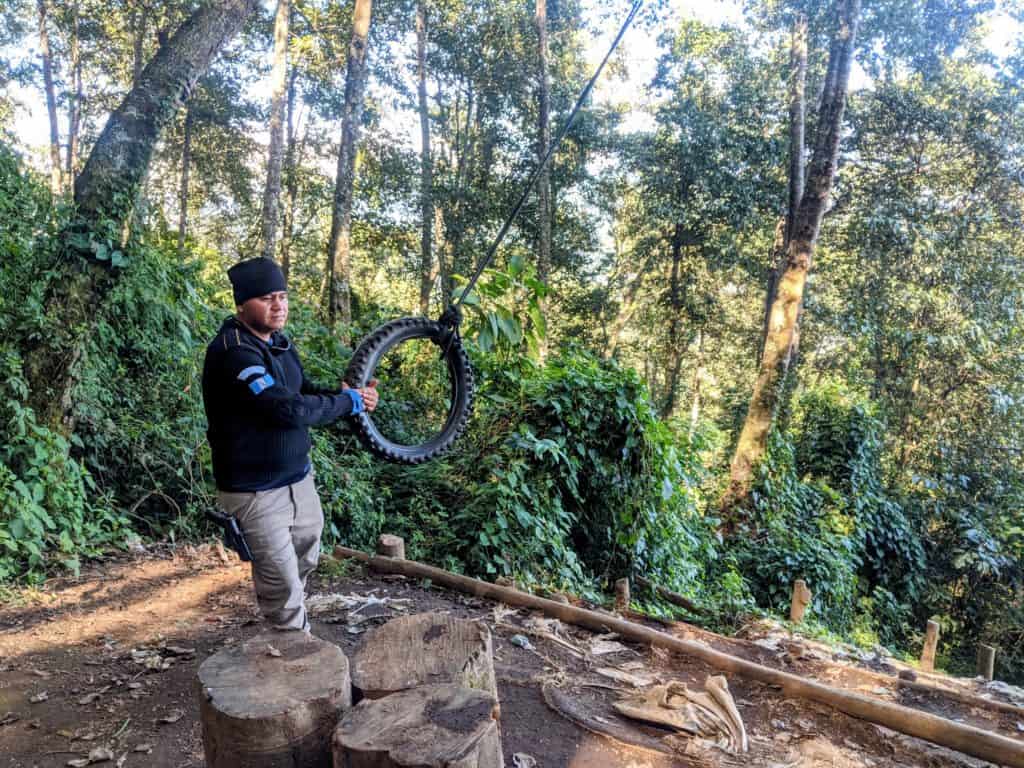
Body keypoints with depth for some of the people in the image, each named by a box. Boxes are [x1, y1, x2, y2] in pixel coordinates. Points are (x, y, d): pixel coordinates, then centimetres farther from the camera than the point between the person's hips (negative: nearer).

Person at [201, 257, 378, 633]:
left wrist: (354, 395, -6)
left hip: (299, 478, 9)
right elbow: (291, 409, -32)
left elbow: (305, 392, 13)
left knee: (305, 562, 23)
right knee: (283, 587, 1)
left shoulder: (279, 343, 6)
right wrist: (349, 402, -18)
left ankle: (293, 637, 45)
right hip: (256, 491, -9)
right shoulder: (233, 352, -24)